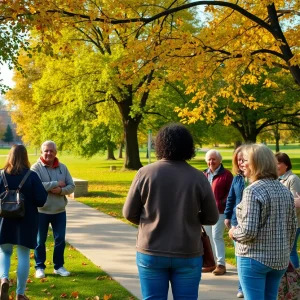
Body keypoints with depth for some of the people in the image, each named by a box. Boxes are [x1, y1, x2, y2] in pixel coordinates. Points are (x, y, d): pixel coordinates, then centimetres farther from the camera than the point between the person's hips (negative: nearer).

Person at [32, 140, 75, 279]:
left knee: (60, 239, 9)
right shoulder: (36, 167, -9)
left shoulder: (62, 167, 4)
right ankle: (39, 267, 20)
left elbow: (71, 186, 1)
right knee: (40, 241, 7)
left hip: (59, 211, 4)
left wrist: (61, 190, -20)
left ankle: (59, 266, 22)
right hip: (41, 211, -3)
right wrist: (56, 183, -19)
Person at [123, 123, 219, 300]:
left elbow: (129, 213, -2)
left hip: (151, 252, 0)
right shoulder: (198, 177, -7)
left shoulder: (146, 173, -8)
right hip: (188, 254, 0)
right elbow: (212, 218, 0)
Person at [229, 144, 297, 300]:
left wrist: (233, 233, -2)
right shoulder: (285, 190, 5)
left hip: (254, 258, -7)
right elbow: (292, 229, 10)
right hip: (280, 260, 7)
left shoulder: (253, 190, -17)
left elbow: (249, 231, -21)